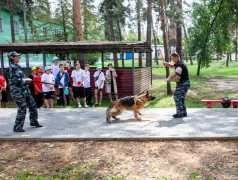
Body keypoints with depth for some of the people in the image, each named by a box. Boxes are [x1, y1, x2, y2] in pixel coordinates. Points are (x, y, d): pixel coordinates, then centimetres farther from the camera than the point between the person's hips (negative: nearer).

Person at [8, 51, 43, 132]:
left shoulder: (17, 66, 16)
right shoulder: (12, 67, -12)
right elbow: (15, 80, -20)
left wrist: (26, 79, 6)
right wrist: (25, 80, -12)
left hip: (25, 90, 9)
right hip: (18, 91, -9)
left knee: (32, 104, 13)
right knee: (22, 108, -10)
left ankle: (34, 122, 27)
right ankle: (17, 127, 0)